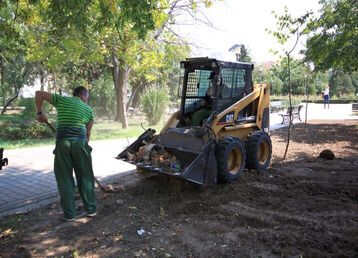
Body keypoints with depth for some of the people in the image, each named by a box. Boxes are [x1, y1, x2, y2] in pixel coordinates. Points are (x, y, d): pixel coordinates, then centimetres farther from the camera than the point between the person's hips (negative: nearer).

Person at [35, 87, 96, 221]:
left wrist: (40, 112, 15)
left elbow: (39, 94, 8)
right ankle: (90, 209, 18)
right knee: (85, 176, 11)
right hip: (80, 141, 0)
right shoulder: (88, 109, 13)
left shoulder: (61, 100, 12)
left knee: (65, 179, 8)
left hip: (62, 142, 0)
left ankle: (69, 214, 13)